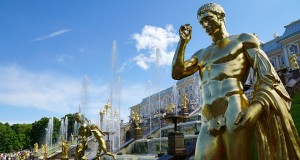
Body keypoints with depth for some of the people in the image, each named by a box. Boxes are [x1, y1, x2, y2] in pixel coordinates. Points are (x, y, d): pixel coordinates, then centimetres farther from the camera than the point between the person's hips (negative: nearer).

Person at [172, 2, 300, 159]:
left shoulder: (243, 40, 14)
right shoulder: (201, 54, 30)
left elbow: (269, 78, 2)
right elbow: (176, 73, 16)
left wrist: (257, 106, -18)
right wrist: (183, 41, 14)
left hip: (235, 115, -4)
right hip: (209, 123, 5)